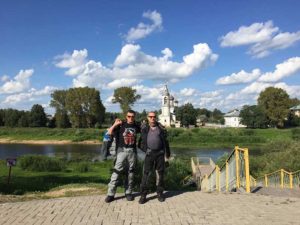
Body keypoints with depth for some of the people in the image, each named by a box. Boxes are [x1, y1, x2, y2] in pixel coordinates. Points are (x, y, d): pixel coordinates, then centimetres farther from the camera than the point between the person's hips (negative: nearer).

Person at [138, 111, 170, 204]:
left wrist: (167, 153, 10)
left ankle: (160, 193, 20)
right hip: (149, 153, -1)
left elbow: (165, 141, 9)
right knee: (146, 174, -2)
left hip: (160, 153, 1)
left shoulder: (161, 128, 5)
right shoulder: (144, 128, 5)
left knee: (160, 174, 8)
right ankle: (143, 195, 5)